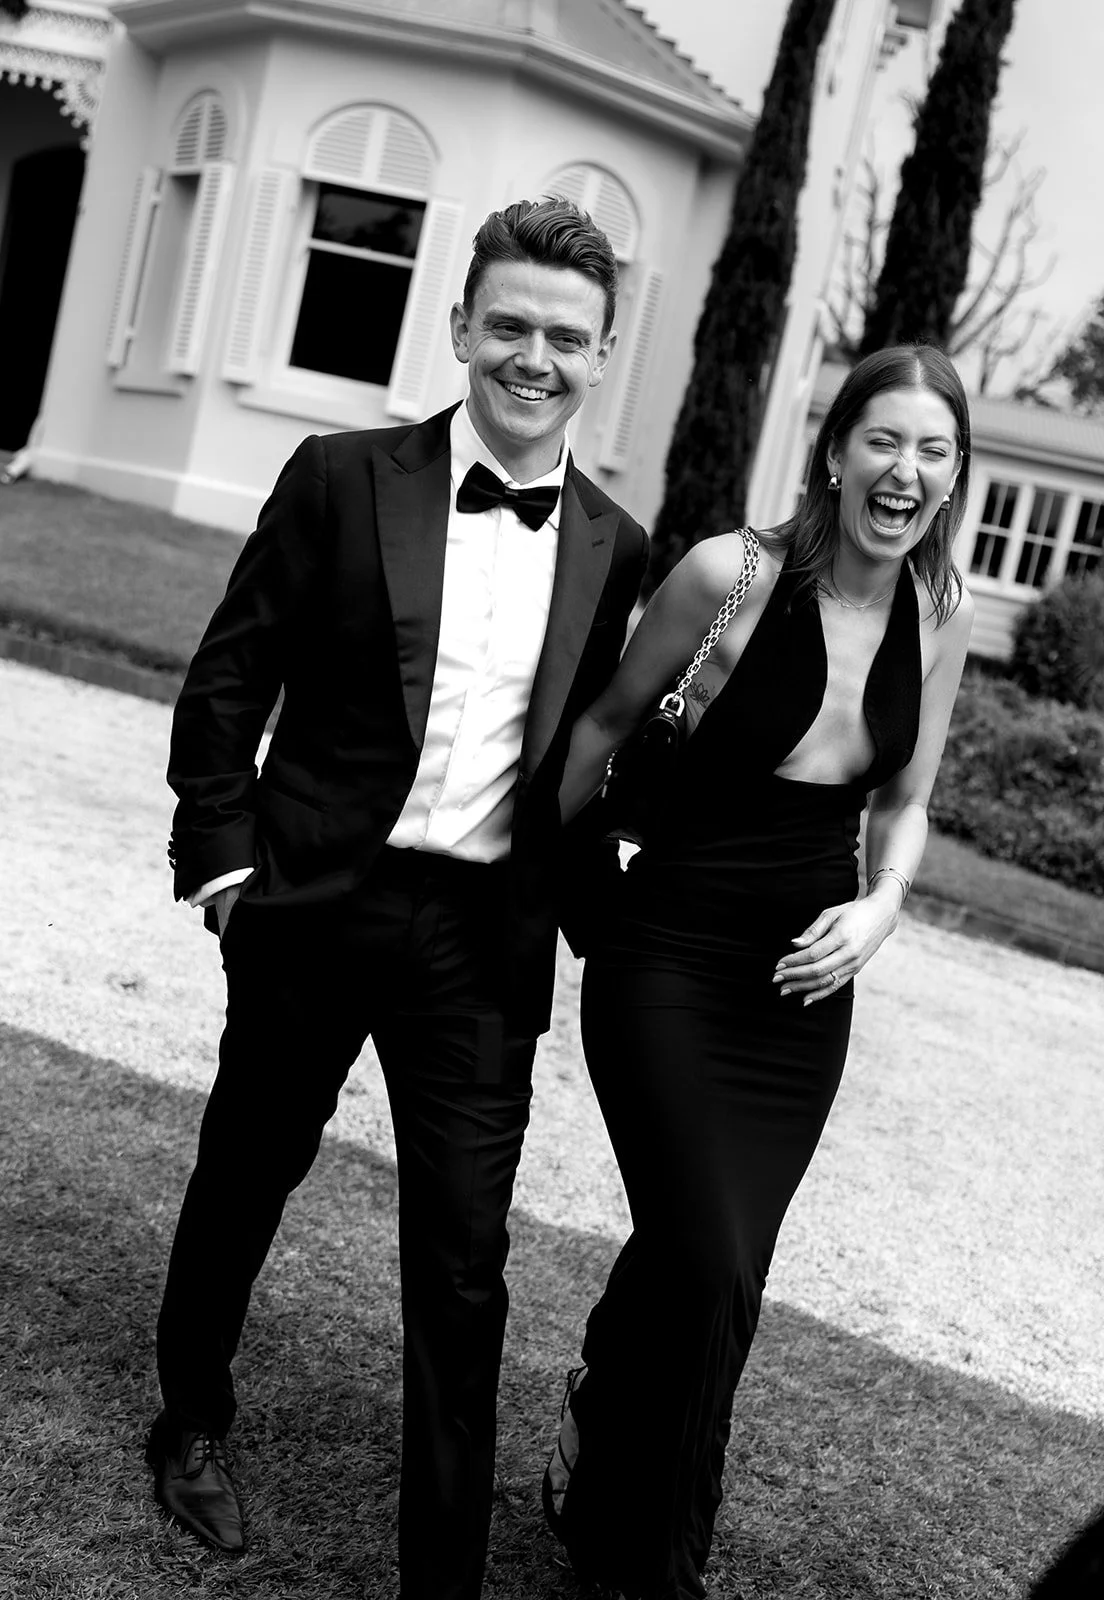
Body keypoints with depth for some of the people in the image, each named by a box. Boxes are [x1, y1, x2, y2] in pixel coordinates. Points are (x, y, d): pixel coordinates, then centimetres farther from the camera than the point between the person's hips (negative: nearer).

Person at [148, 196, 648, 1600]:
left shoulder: (613, 549, 4)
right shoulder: (343, 480, -4)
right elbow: (227, 681, -1)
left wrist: (574, 904, 3)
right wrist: (219, 857, -7)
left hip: (486, 940, 1)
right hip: (313, 905, -1)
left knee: (462, 1269, 2)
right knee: (244, 1177, 19)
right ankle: (192, 1422, 45)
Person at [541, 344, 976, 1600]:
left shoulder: (942, 614, 1)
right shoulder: (731, 573, -14)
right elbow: (607, 720, 1)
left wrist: (879, 908, -6)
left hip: (805, 982, 5)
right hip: (670, 960, -4)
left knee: (709, 1272, 12)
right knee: (709, 1273, -11)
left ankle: (601, 1446, 44)